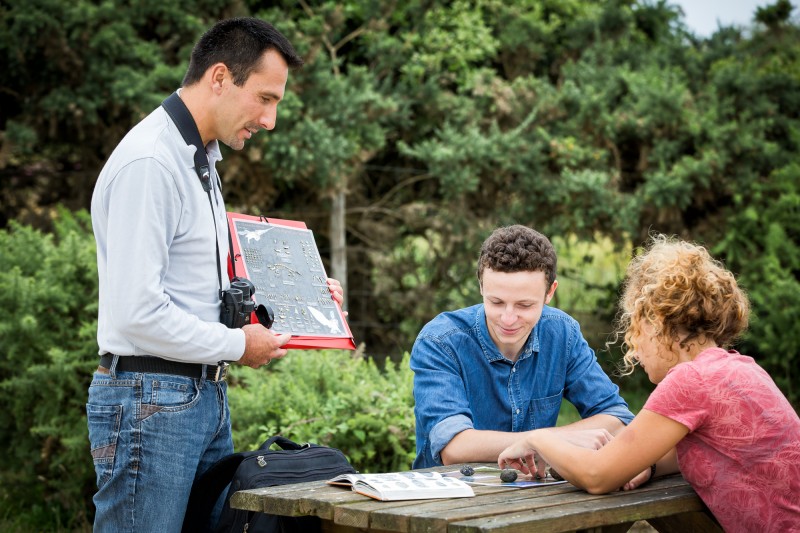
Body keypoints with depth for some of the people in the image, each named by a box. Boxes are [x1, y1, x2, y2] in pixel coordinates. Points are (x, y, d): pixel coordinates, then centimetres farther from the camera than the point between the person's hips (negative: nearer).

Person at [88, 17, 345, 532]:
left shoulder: (199, 160, 16)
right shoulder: (148, 162, -17)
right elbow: (137, 312, -23)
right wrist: (238, 345, -11)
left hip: (205, 394, 10)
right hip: (150, 400, -10)